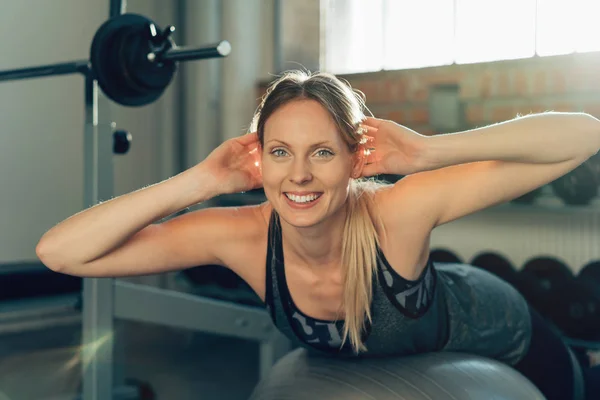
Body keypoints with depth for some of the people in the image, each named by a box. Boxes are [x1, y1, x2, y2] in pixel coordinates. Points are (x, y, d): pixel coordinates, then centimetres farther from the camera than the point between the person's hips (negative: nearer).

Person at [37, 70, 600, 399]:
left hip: (507, 351, -2)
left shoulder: (398, 213, -41)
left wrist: (426, 152, -50)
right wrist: (202, 181, -43)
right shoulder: (244, 238, -32)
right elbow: (59, 252, -38)